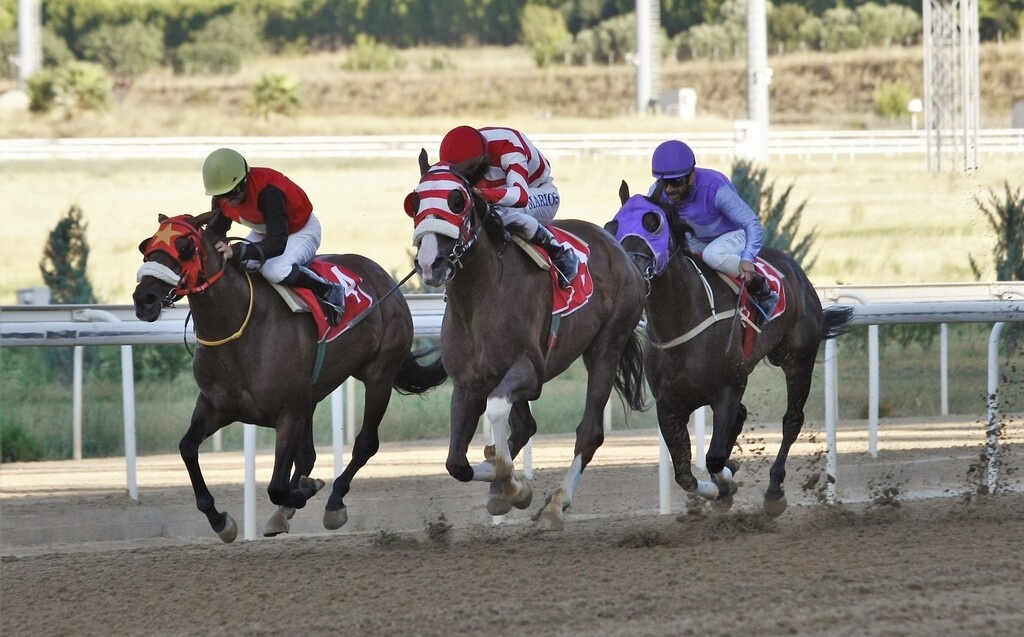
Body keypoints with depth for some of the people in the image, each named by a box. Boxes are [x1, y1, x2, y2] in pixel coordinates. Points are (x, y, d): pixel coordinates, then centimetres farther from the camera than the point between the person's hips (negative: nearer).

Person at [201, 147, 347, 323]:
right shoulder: (222, 198, -17)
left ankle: (330, 291, -19)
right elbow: (215, 231, -6)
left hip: (302, 230, -7)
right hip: (263, 233, 7)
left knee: (274, 270, -37)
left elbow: (277, 243, -46)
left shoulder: (268, 191, -40)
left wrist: (238, 251, -60)